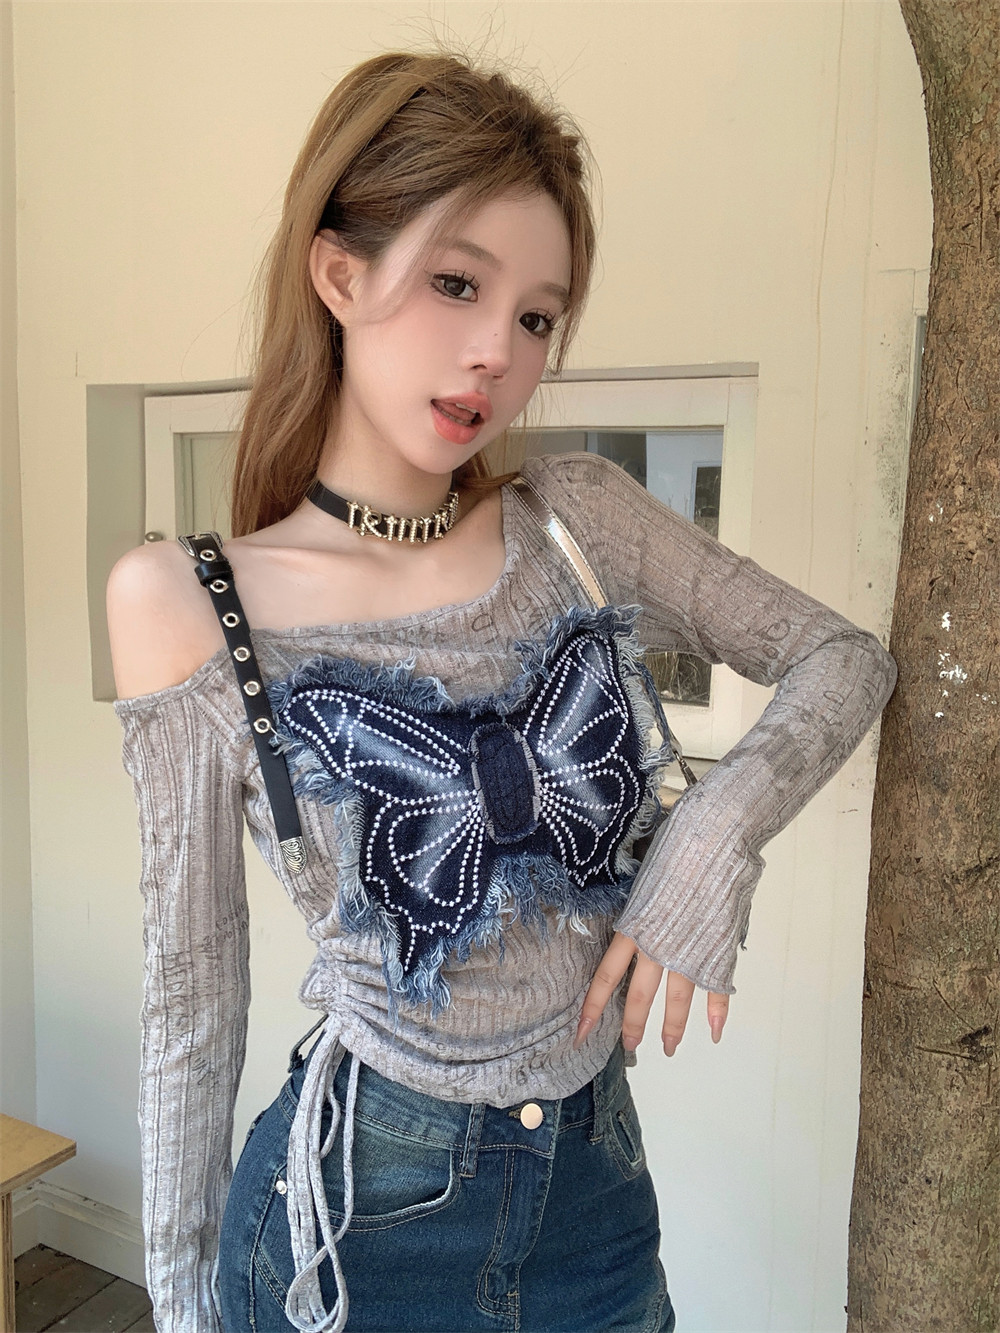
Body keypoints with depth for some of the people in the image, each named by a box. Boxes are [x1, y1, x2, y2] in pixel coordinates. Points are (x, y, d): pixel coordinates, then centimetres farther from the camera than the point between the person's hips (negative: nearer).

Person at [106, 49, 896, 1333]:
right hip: (351, 1217, -2)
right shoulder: (187, 603, -13)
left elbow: (844, 656, 1)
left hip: (595, 1197, 3)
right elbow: (192, 985, -6)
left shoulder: (582, 517, -6)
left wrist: (717, 831, -16)